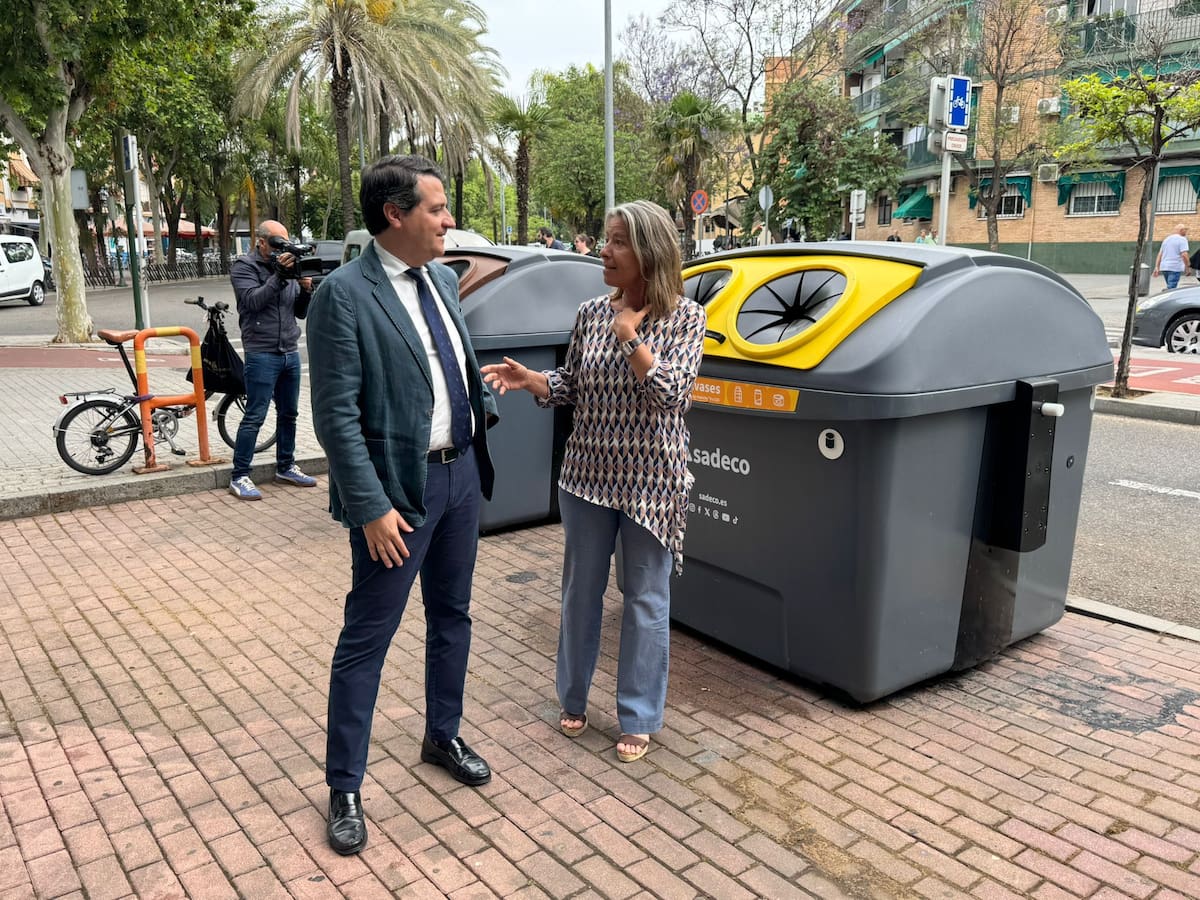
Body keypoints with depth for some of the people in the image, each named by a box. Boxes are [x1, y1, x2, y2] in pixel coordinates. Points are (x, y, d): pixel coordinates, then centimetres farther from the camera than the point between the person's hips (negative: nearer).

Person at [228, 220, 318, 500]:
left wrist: (306, 290, -6)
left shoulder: (288, 267, 14)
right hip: (262, 354, -6)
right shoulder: (243, 267, -3)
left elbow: (300, 312, 13)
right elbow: (253, 301, -19)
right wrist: (278, 276, -25)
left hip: (290, 352, 7)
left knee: (289, 413, 14)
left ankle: (285, 467, 27)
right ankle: (239, 477, 2)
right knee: (254, 417, -6)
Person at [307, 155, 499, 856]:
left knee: (452, 615, 19)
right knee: (368, 638, 4)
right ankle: (345, 787, 21)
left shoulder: (443, 279, 8)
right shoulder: (344, 294, -15)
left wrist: (486, 403, 6)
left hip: (462, 470, 8)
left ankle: (443, 737, 40)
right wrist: (372, 508, -19)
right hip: (400, 487, -7)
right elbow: (336, 417, -17)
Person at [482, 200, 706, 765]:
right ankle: (573, 698, 37)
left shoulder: (685, 317, -9)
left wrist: (629, 333, -19)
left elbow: (671, 393, -21)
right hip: (587, 474, 4)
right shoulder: (591, 314, 1)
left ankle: (638, 718, 26)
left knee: (646, 600, 8)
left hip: (650, 480, -3)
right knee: (581, 589, 16)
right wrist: (530, 380, -10)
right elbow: (571, 386, 8)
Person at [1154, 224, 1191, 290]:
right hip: (1175, 268, -7)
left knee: (1170, 288, 17)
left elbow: (1160, 254, 16)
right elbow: (1184, 255, -15)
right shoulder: (1182, 239, -5)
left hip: (1164, 267, 8)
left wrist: (1157, 267, 16)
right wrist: (1188, 266, -7)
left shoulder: (1166, 239, 18)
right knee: (1171, 289, -11)